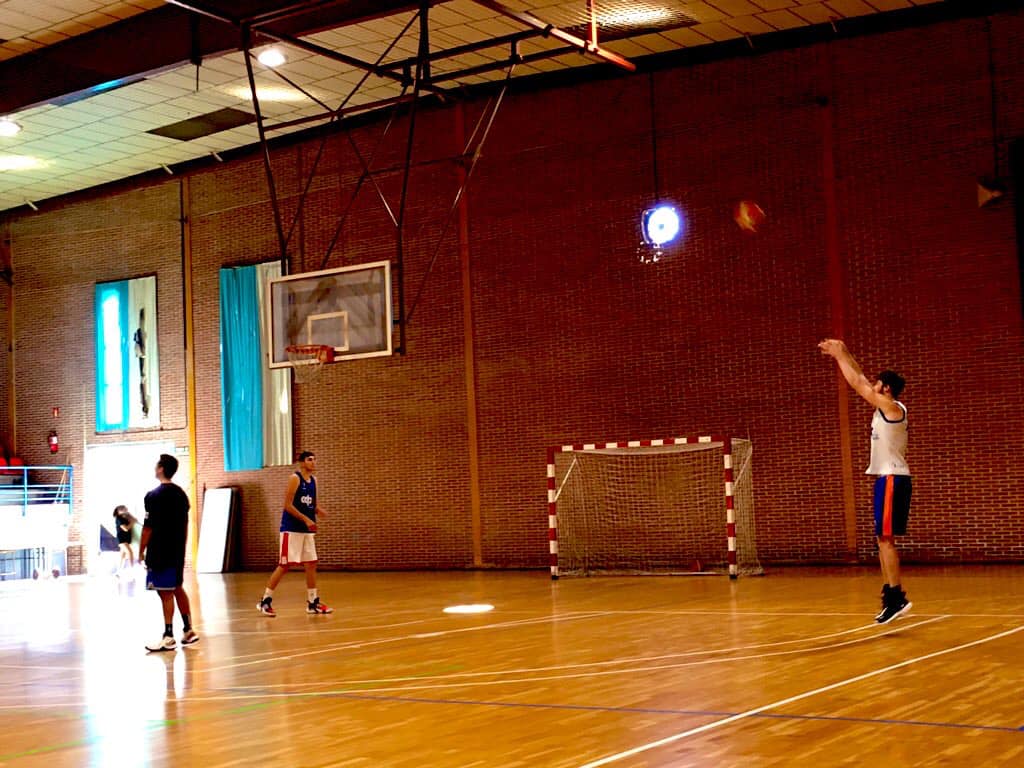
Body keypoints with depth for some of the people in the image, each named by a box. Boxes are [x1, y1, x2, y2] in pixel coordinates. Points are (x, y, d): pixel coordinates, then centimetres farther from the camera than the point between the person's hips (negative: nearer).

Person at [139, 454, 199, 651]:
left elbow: (148, 527, -14)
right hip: (177, 552, 8)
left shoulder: (154, 496, -13)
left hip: (160, 552, -8)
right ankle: (188, 631, 20)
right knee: (178, 589, 16)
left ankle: (168, 638, -2)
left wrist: (141, 551, -6)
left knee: (166, 593, -5)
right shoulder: (181, 494, 10)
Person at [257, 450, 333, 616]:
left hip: (307, 530, 8)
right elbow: (288, 505, -16)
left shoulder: (313, 480, 12)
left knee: (311, 564, 6)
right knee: (284, 565, -7)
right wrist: (306, 519, -22)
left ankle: (313, 602, 12)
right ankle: (265, 601, 1)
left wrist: (318, 511, -3)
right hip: (291, 529, -8)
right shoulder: (294, 478, -11)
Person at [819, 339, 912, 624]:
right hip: (888, 478, 10)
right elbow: (862, 381, 21)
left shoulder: (891, 406, -11)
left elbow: (858, 383, -11)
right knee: (883, 539, 9)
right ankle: (892, 594, 11)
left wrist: (839, 355, -2)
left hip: (893, 479, -10)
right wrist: (842, 353, 20)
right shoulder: (886, 408, 14)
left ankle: (896, 596, -11)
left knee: (885, 538, -11)